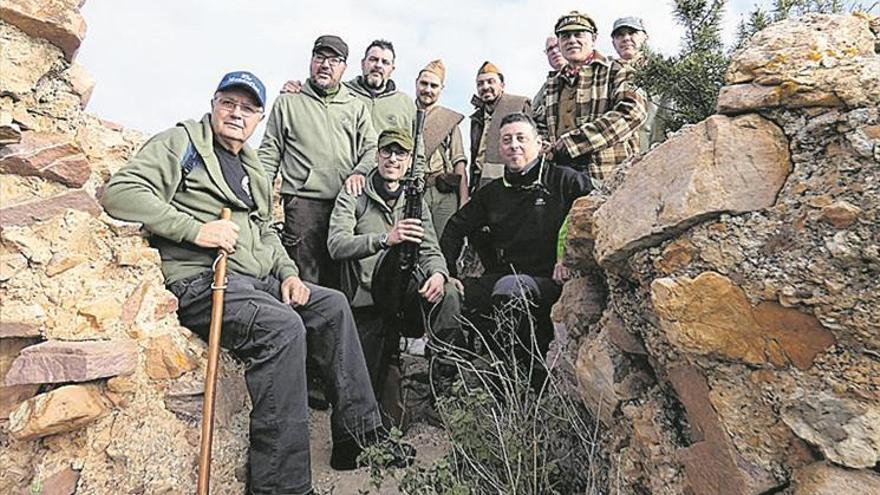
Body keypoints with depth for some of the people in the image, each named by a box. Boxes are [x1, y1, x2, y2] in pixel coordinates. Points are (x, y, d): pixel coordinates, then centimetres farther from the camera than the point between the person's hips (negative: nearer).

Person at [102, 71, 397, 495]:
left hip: (257, 279, 8)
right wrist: (196, 229, -19)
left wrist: (288, 273, 9)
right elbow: (119, 192, -11)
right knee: (283, 327, -30)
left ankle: (358, 435, 3)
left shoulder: (253, 169, 26)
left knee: (333, 306, -3)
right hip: (199, 280, -8)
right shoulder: (181, 143, 2)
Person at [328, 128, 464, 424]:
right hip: (369, 297, -2)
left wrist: (438, 273, -18)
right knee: (370, 386, -10)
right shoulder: (352, 197, 2)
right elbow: (336, 245, -15)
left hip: (407, 288, 3)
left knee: (447, 295, -29)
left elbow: (431, 250, 8)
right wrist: (385, 239, -32)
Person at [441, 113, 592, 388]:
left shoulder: (565, 182, 4)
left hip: (549, 283, -5)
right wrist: (446, 273, 4)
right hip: (500, 279, 5)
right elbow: (456, 229, 18)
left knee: (508, 287, -36)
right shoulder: (492, 192, 18)